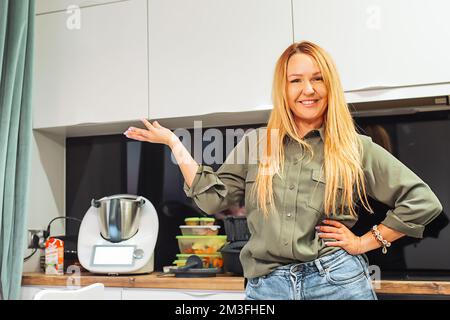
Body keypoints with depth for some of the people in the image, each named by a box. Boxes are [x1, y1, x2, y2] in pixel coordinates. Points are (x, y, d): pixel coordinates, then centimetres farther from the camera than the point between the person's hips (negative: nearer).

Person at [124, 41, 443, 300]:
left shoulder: (355, 148, 0)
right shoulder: (256, 143, 7)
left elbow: (423, 201, 2)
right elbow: (213, 198, 4)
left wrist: (366, 242, -2)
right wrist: (174, 143, 3)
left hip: (338, 281, -1)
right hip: (267, 285, 2)